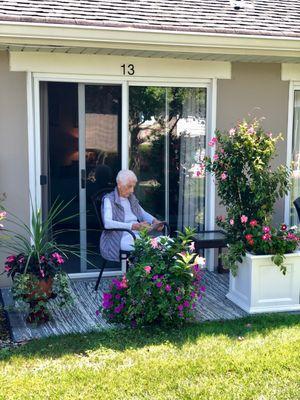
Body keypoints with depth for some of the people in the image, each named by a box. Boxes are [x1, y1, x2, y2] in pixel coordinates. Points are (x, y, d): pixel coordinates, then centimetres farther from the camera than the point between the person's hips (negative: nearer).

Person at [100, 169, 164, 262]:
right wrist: (132, 226, -29)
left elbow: (143, 213, 33)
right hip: (122, 239, -7)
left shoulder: (131, 197, 20)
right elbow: (107, 223, -19)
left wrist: (155, 221, 10)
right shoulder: (109, 200, -3)